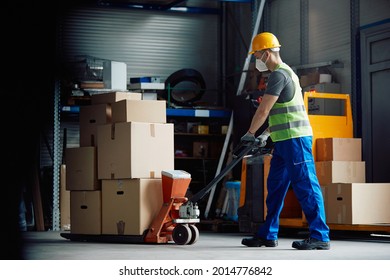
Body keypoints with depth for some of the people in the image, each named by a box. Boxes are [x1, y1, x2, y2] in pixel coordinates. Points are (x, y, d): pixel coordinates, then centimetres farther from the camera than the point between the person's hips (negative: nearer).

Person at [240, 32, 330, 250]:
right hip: (285, 141, 11)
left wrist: (250, 133, 1)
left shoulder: (279, 74, -13)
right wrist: (265, 134, 21)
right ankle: (268, 235, 18)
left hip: (294, 138, -11)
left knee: (306, 186, -9)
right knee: (276, 186, 12)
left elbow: (263, 111, -13)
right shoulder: (286, 72, 21)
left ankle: (320, 237, -7)